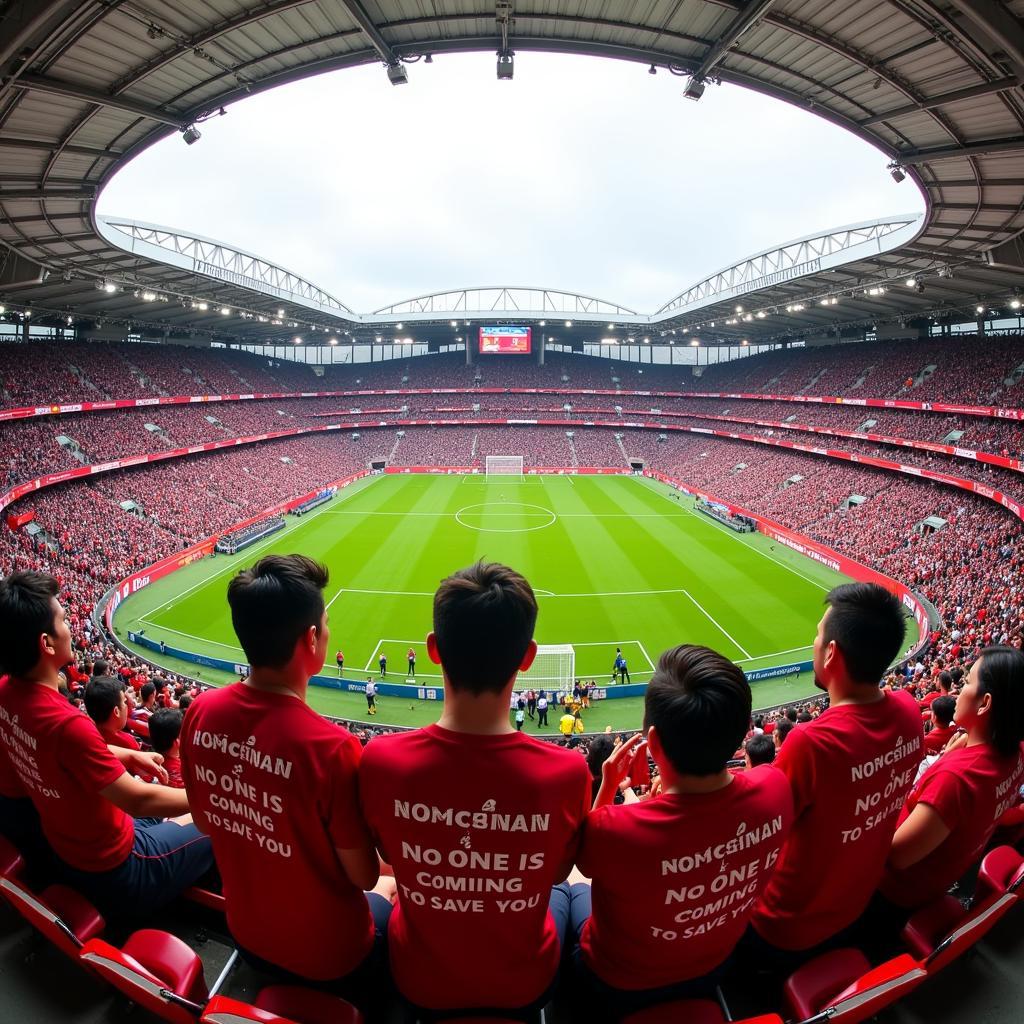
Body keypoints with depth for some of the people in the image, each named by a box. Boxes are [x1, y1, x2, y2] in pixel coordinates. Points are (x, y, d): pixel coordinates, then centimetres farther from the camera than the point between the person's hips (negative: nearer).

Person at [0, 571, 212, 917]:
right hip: (114, 870, -8)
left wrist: (130, 755, 10)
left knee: (168, 816, 28)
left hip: (66, 851, 8)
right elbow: (137, 800, -28)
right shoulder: (65, 722, -36)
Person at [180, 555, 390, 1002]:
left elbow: (204, 819, 0)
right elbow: (363, 876, -21)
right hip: (327, 953, -4)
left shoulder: (200, 712, -17)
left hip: (245, 931, 5)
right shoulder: (332, 747, -36)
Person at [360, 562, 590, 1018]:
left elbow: (391, 856, -7)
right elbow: (557, 870, -10)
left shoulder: (380, 760, -29)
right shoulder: (567, 772, -31)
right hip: (522, 987, 0)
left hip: (419, 983, 1)